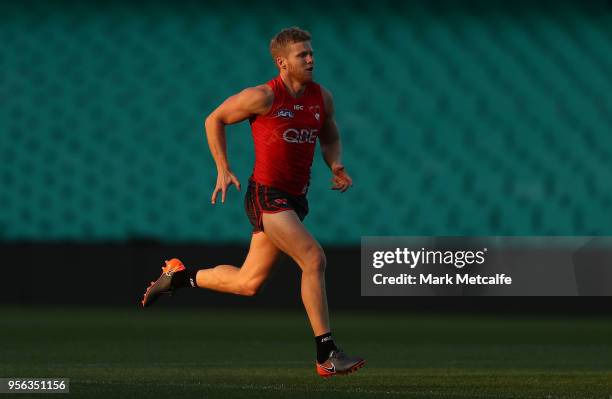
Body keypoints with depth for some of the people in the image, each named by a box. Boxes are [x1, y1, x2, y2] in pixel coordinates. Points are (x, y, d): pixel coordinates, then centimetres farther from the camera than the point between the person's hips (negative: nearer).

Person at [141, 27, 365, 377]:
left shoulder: (322, 98, 6)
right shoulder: (264, 97, -11)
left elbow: (330, 139, 23)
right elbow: (215, 120, 2)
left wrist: (336, 166, 1)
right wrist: (223, 169, -4)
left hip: (295, 199, 7)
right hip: (267, 195, -7)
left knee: (247, 283, 13)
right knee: (314, 259, -21)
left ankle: (179, 276, 36)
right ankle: (327, 355, -19)